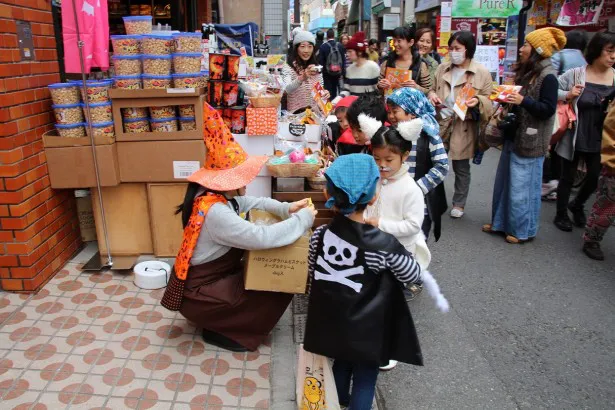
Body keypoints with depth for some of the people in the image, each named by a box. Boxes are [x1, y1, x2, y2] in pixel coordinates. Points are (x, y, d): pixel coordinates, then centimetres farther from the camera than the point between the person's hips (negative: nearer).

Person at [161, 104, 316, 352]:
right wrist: (303, 219, -24)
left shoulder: (216, 195, -2)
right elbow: (262, 238, -37)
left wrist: (286, 209, -6)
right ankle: (224, 331, 5)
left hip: (209, 276, 9)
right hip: (198, 295, -9)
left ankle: (225, 321, 22)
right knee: (280, 288, -8)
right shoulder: (216, 212, -32)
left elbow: (253, 203, 11)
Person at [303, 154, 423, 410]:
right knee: (365, 379, 19)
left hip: (332, 324, 5)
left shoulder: (319, 236, -14)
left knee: (341, 365, 30)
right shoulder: (384, 245, -26)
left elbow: (313, 275, 1)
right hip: (366, 331, -4)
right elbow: (414, 276, -10)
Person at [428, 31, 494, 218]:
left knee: (461, 168, 11)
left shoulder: (482, 72, -6)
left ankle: (459, 204, 27)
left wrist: (478, 101, -23)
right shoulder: (442, 68, 6)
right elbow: (433, 89, 18)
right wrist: (432, 96, -5)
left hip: (464, 126, -3)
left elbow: (489, 100, -2)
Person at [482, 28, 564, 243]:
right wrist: (508, 98, 4)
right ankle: (501, 222, 29)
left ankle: (523, 230, 16)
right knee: (504, 182, 16)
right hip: (514, 136, 9)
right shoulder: (526, 71, 13)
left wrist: (523, 101, -27)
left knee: (522, 186, 1)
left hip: (529, 142, -9)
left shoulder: (548, 76, -15)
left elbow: (548, 109, -19)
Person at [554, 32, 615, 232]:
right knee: (568, 177, 10)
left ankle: (577, 204, 40)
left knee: (596, 177, 11)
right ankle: (561, 214, 30)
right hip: (574, 138, -3)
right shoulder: (574, 74, -9)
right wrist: (567, 95, -21)